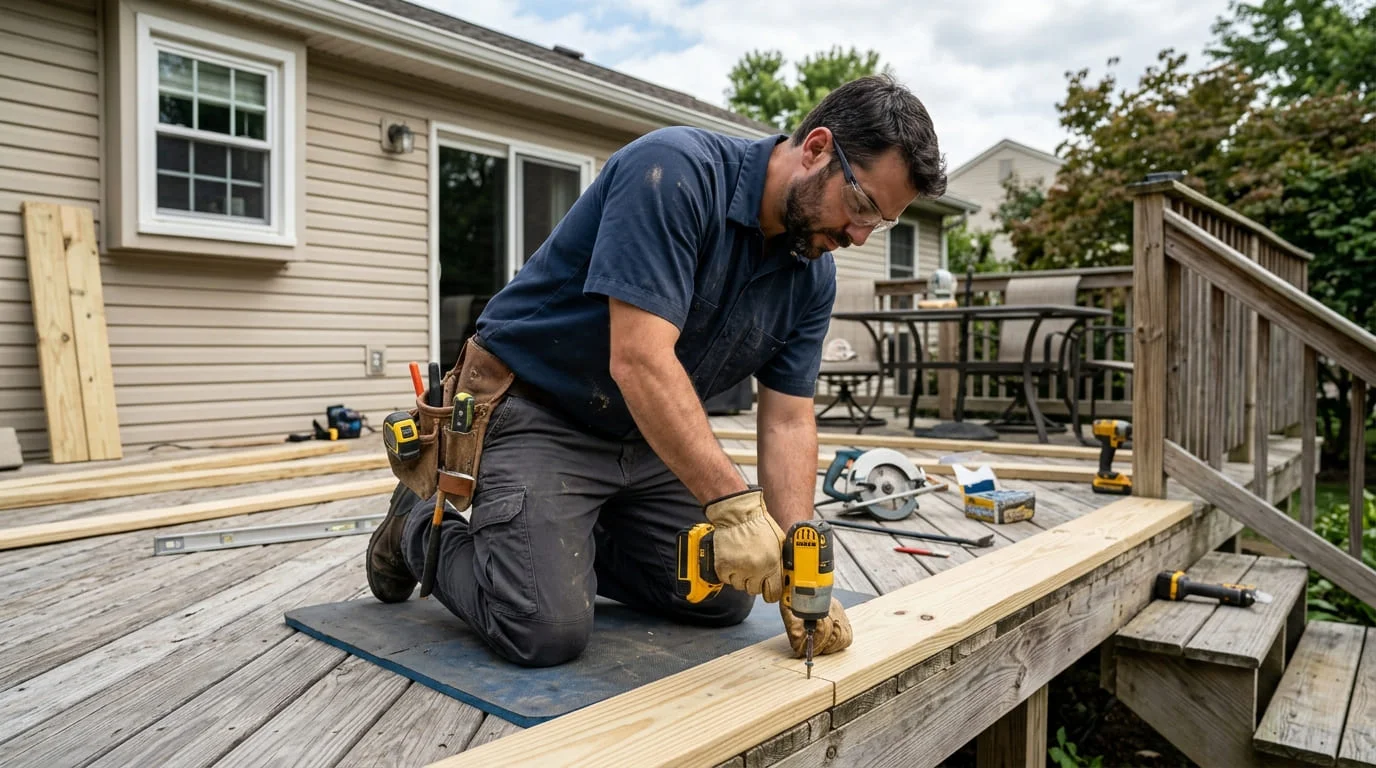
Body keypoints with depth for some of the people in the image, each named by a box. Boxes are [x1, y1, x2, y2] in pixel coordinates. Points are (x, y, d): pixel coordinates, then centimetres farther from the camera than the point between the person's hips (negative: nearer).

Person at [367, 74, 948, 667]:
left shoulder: (813, 275, -4)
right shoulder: (675, 171, -27)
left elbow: (788, 422, -5)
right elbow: (639, 360, -34)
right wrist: (734, 504, -35)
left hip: (648, 436, 8)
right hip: (535, 412, -7)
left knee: (725, 600, 10)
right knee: (550, 632, -17)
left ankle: (567, 538, 24)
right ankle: (424, 529, 11)